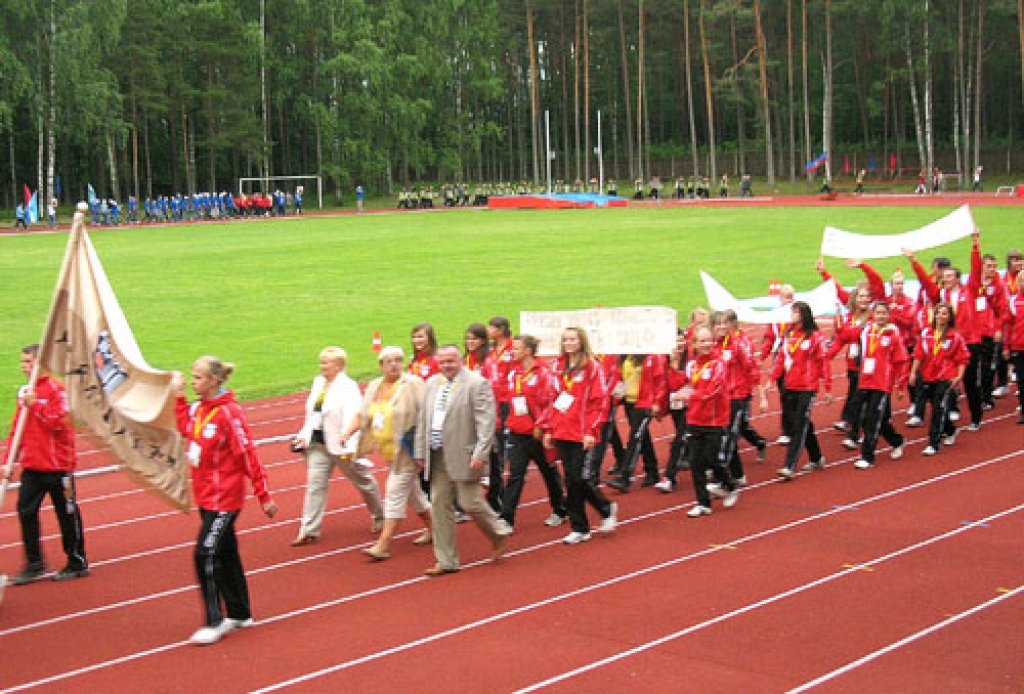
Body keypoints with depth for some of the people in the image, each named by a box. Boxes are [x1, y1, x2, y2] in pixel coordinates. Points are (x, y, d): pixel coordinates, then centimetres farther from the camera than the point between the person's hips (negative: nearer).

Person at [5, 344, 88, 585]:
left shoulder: (56, 389, -11)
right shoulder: (24, 391, 11)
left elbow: (59, 422, -21)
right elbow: (16, 428, 15)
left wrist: (35, 405, -21)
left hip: (57, 466, -7)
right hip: (31, 466, 7)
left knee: (67, 515, 4)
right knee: (26, 512, 1)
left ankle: (77, 563, 17)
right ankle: (35, 565, 10)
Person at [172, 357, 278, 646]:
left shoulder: (229, 413, -19)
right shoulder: (197, 408, 4)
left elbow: (248, 455, -17)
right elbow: (185, 429, 24)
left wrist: (264, 496, -14)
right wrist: (179, 395, 16)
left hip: (224, 497, -8)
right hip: (205, 495, 8)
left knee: (206, 554, -10)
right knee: (226, 554, 15)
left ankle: (214, 622, -2)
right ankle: (239, 614, 27)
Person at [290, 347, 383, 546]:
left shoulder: (348, 387, -17)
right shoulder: (319, 382, 8)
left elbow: (356, 416, -30)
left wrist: (346, 434, -46)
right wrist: (304, 435, 13)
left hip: (341, 445, -6)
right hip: (318, 444, 6)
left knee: (363, 481, 12)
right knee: (315, 483, -1)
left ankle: (379, 518, 33)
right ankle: (309, 531, 2)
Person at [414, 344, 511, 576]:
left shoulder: (477, 383, -9)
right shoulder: (432, 384, 13)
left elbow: (486, 422, -14)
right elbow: (423, 420, 17)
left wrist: (480, 454, -20)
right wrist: (420, 451, 13)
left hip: (463, 455, -7)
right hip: (437, 457, 7)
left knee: (470, 503, -4)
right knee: (440, 506, 7)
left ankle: (499, 534, 25)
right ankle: (446, 561, 14)